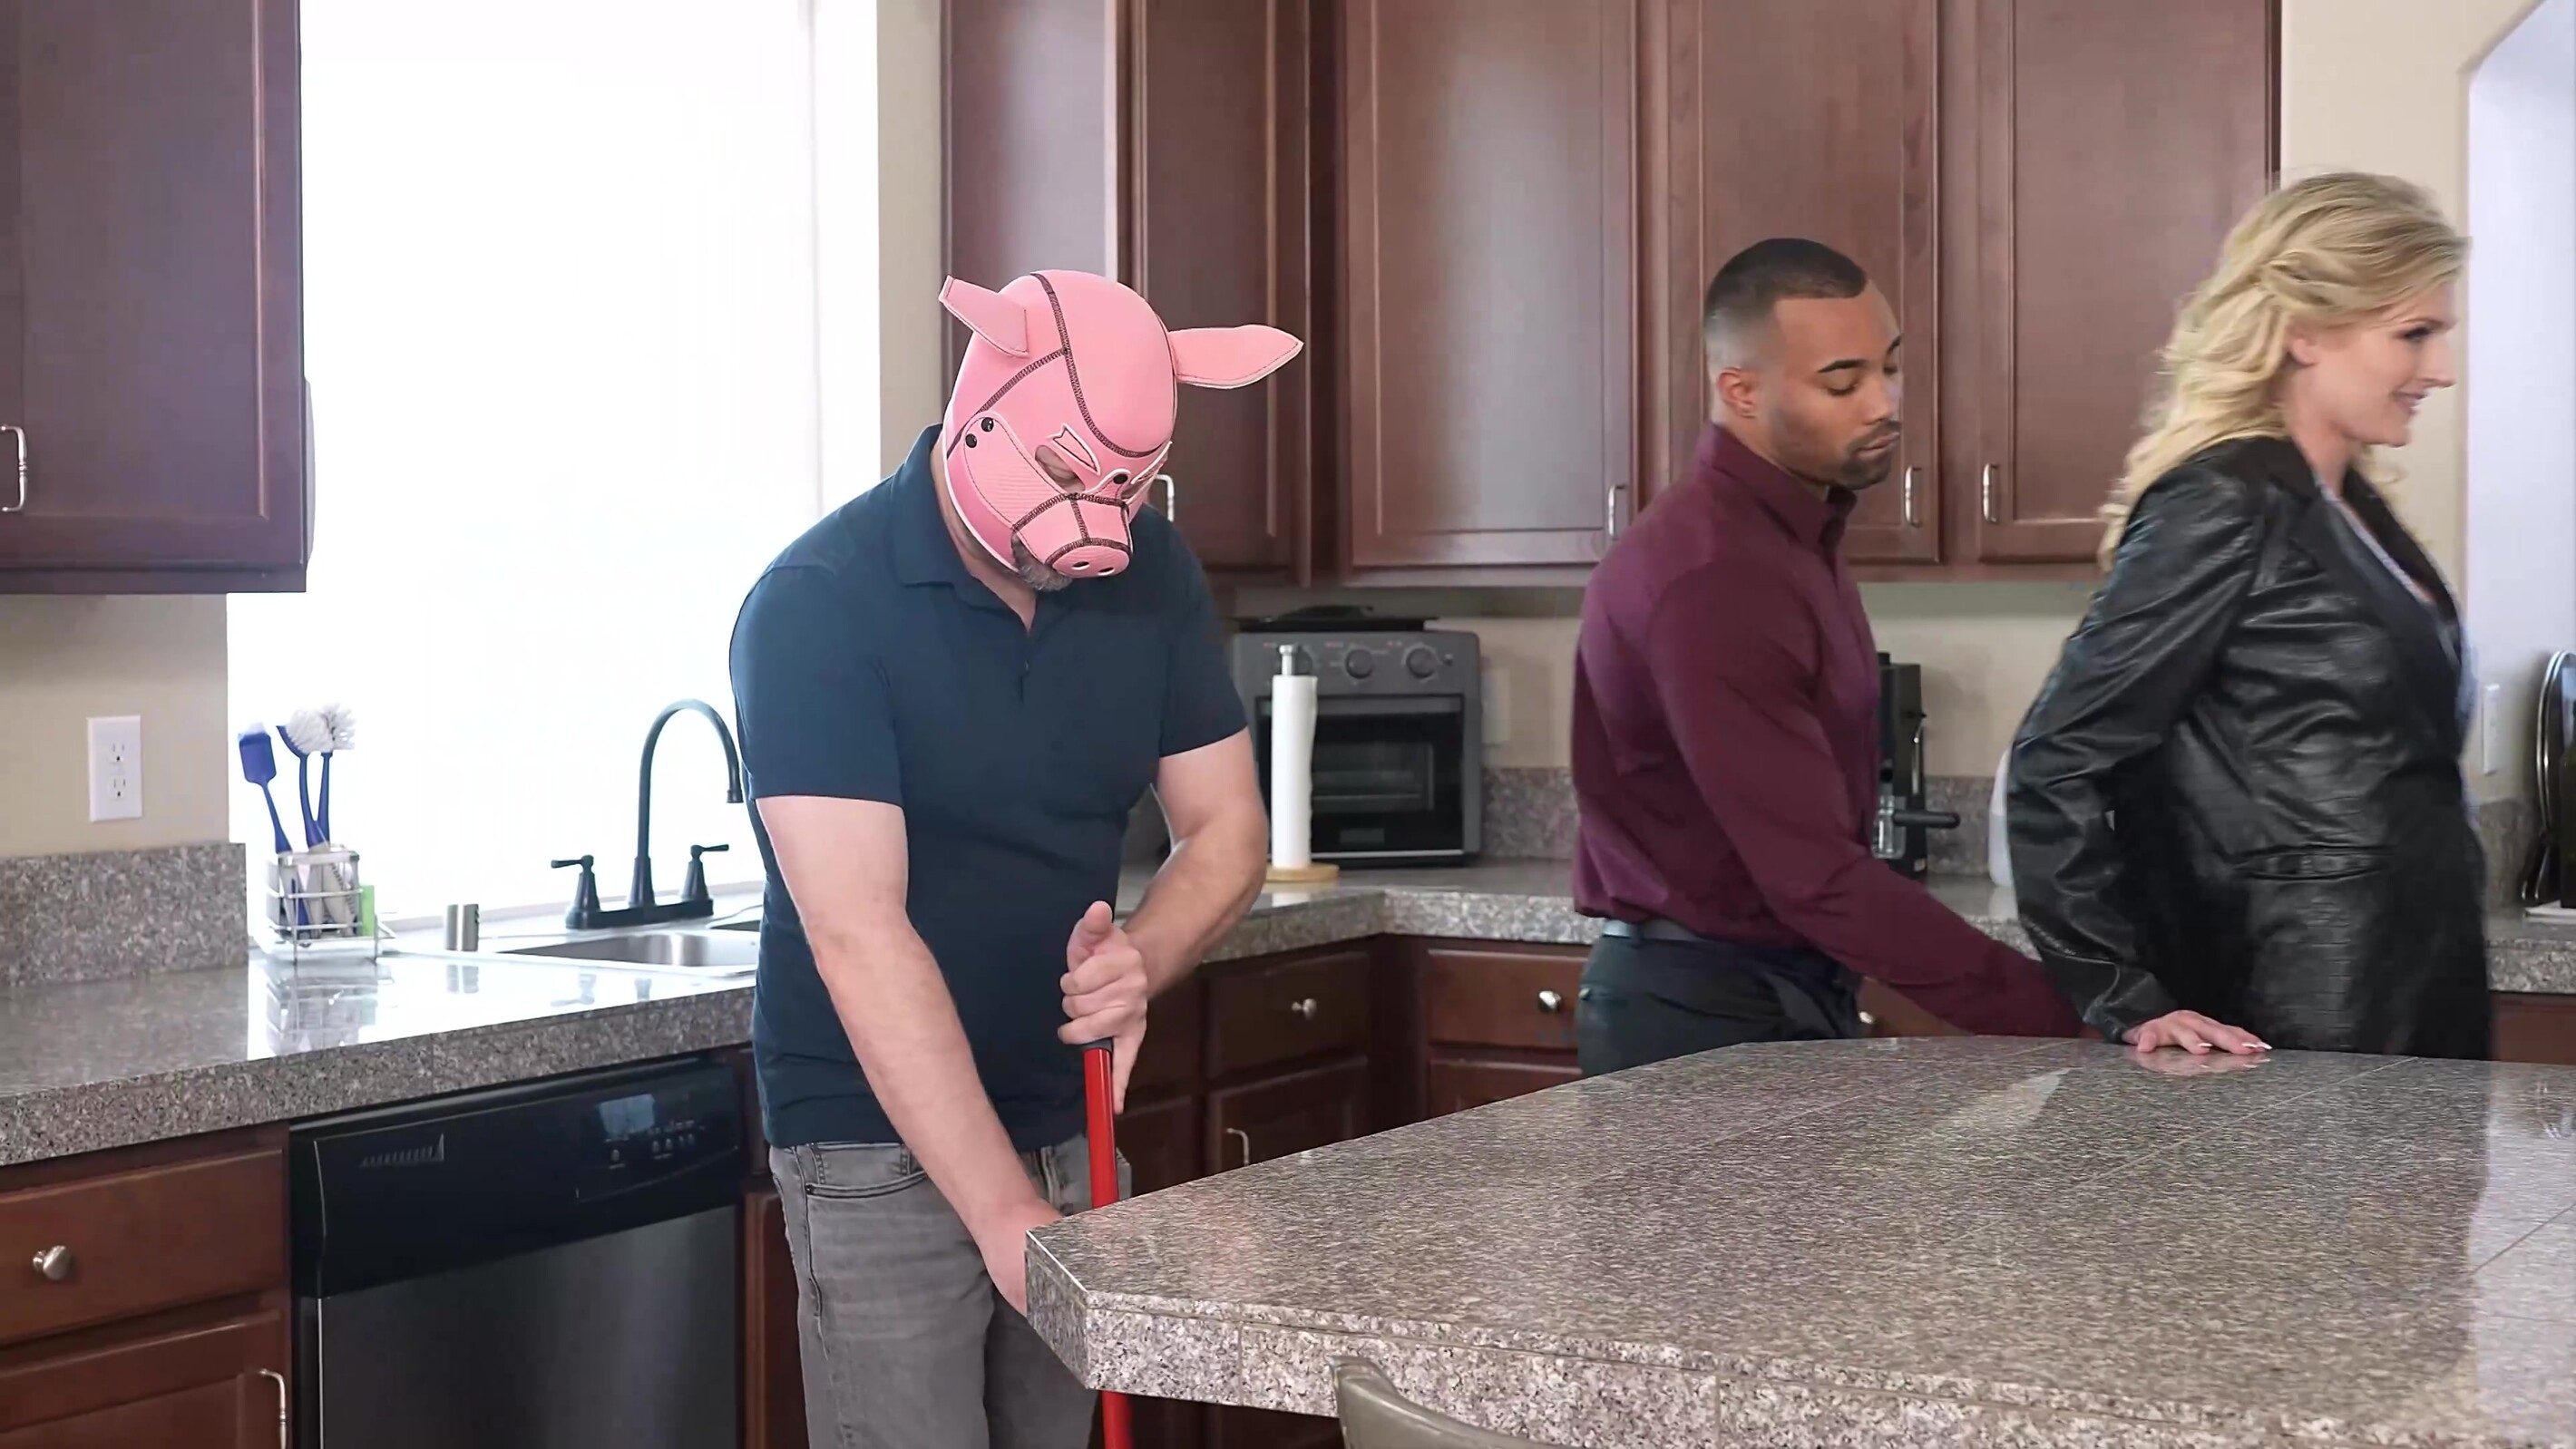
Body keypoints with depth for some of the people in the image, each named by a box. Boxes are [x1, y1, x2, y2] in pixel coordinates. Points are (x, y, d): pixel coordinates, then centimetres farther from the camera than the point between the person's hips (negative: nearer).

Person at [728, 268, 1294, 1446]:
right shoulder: (817, 605, -20)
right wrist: (1007, 1215, -30)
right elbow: (861, 938, -25)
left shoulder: (1150, 575, -3)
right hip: (884, 1143, -5)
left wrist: (1142, 958, -19)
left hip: (1070, 1119, 5)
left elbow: (1227, 828, 3)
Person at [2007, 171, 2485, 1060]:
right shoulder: (2224, 508, -14)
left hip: (2424, 1002, 9)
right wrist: (2131, 1010, -17)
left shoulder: (2351, 507, 12)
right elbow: (2055, 768, -17)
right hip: (2312, 1033, -9)